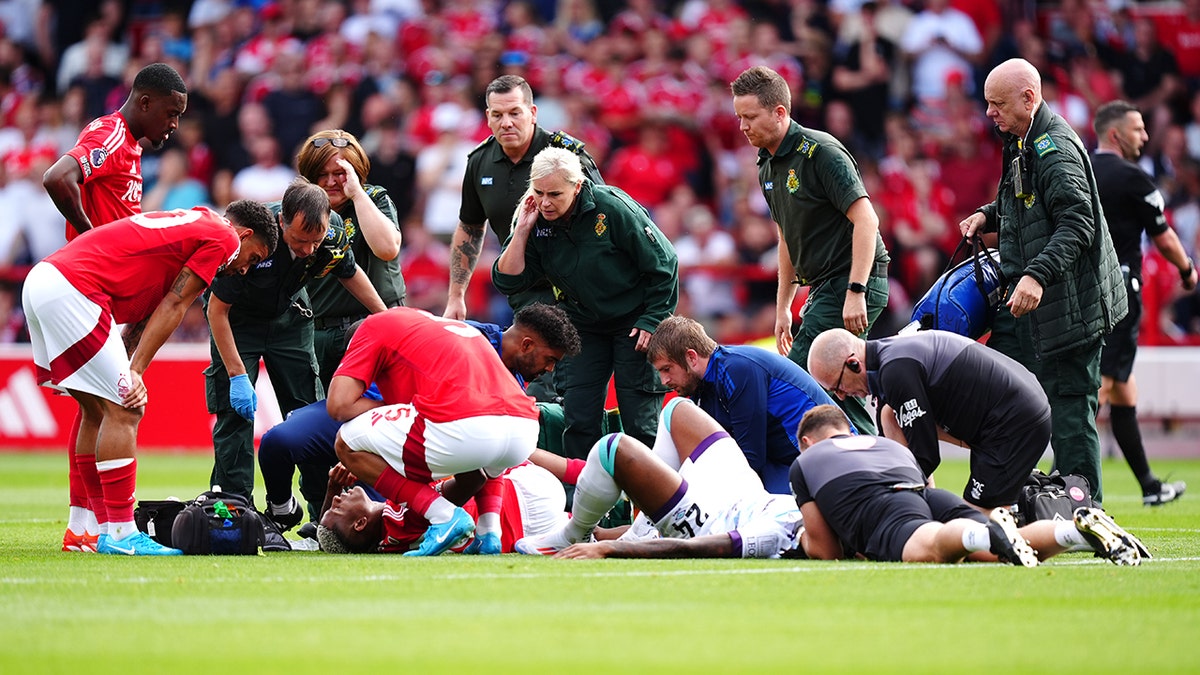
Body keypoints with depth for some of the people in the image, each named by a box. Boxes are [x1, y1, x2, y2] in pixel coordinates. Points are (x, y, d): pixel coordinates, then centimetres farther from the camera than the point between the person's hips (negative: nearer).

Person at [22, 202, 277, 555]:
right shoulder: (225, 238, 3)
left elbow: (144, 316, 19)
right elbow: (173, 307, -2)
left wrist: (126, 372, 7)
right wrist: (134, 371, -3)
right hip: (72, 289, -10)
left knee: (97, 409, 17)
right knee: (124, 410, -6)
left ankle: (103, 527, 20)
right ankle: (119, 533, -6)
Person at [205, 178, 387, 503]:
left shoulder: (333, 232, -25)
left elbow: (350, 273, 1)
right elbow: (218, 308, -27)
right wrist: (237, 375, -28)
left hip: (288, 314, 4)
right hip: (237, 316, -4)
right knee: (236, 410, -12)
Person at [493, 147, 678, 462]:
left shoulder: (613, 208, -22)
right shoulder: (537, 221, -8)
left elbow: (663, 266, -14)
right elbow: (508, 281, -10)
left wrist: (652, 321, -14)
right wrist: (522, 230, -19)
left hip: (634, 323, -4)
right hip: (583, 326, 4)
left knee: (639, 420, -5)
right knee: (578, 419, -1)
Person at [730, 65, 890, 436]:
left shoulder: (819, 151, -14)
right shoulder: (768, 167, 14)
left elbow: (866, 219, -21)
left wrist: (855, 292, -27)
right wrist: (783, 308, 22)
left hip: (855, 281, -10)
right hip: (824, 287, 10)